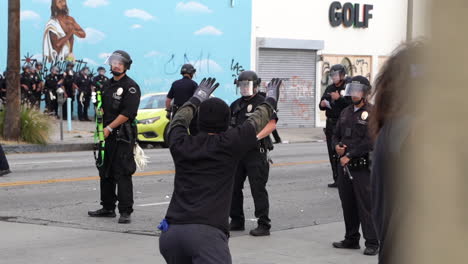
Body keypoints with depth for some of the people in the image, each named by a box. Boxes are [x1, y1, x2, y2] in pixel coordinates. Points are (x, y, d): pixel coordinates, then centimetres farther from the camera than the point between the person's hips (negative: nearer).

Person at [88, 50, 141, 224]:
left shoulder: (131, 87, -8)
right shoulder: (108, 85, 17)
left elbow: (127, 113, -16)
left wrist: (109, 128, -16)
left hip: (123, 136, -8)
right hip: (107, 135, 8)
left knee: (123, 174, -10)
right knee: (105, 172, 14)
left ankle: (125, 211, -9)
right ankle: (108, 208, 24)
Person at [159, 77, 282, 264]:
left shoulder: (181, 144, 13)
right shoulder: (228, 145, 5)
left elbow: (179, 119, 37)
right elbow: (257, 121, 23)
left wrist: (198, 97, 54)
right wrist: (271, 99, 42)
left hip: (170, 234, 5)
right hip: (207, 234, -5)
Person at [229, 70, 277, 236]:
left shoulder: (262, 103, -5)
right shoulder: (236, 105, 17)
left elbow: (271, 124, -18)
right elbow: (228, 125, 26)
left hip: (256, 152, -7)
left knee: (258, 189, -7)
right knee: (233, 187, 9)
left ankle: (264, 225, -3)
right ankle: (237, 221, 22)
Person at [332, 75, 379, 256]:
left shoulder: (372, 113, -7)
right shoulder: (346, 112, 16)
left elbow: (369, 142, -15)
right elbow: (336, 134, 21)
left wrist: (349, 156, -15)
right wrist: (337, 146, -2)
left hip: (362, 166, -7)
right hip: (344, 166, 7)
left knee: (366, 205, -6)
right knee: (348, 204, 12)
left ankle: (372, 243, -2)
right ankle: (351, 239, 23)